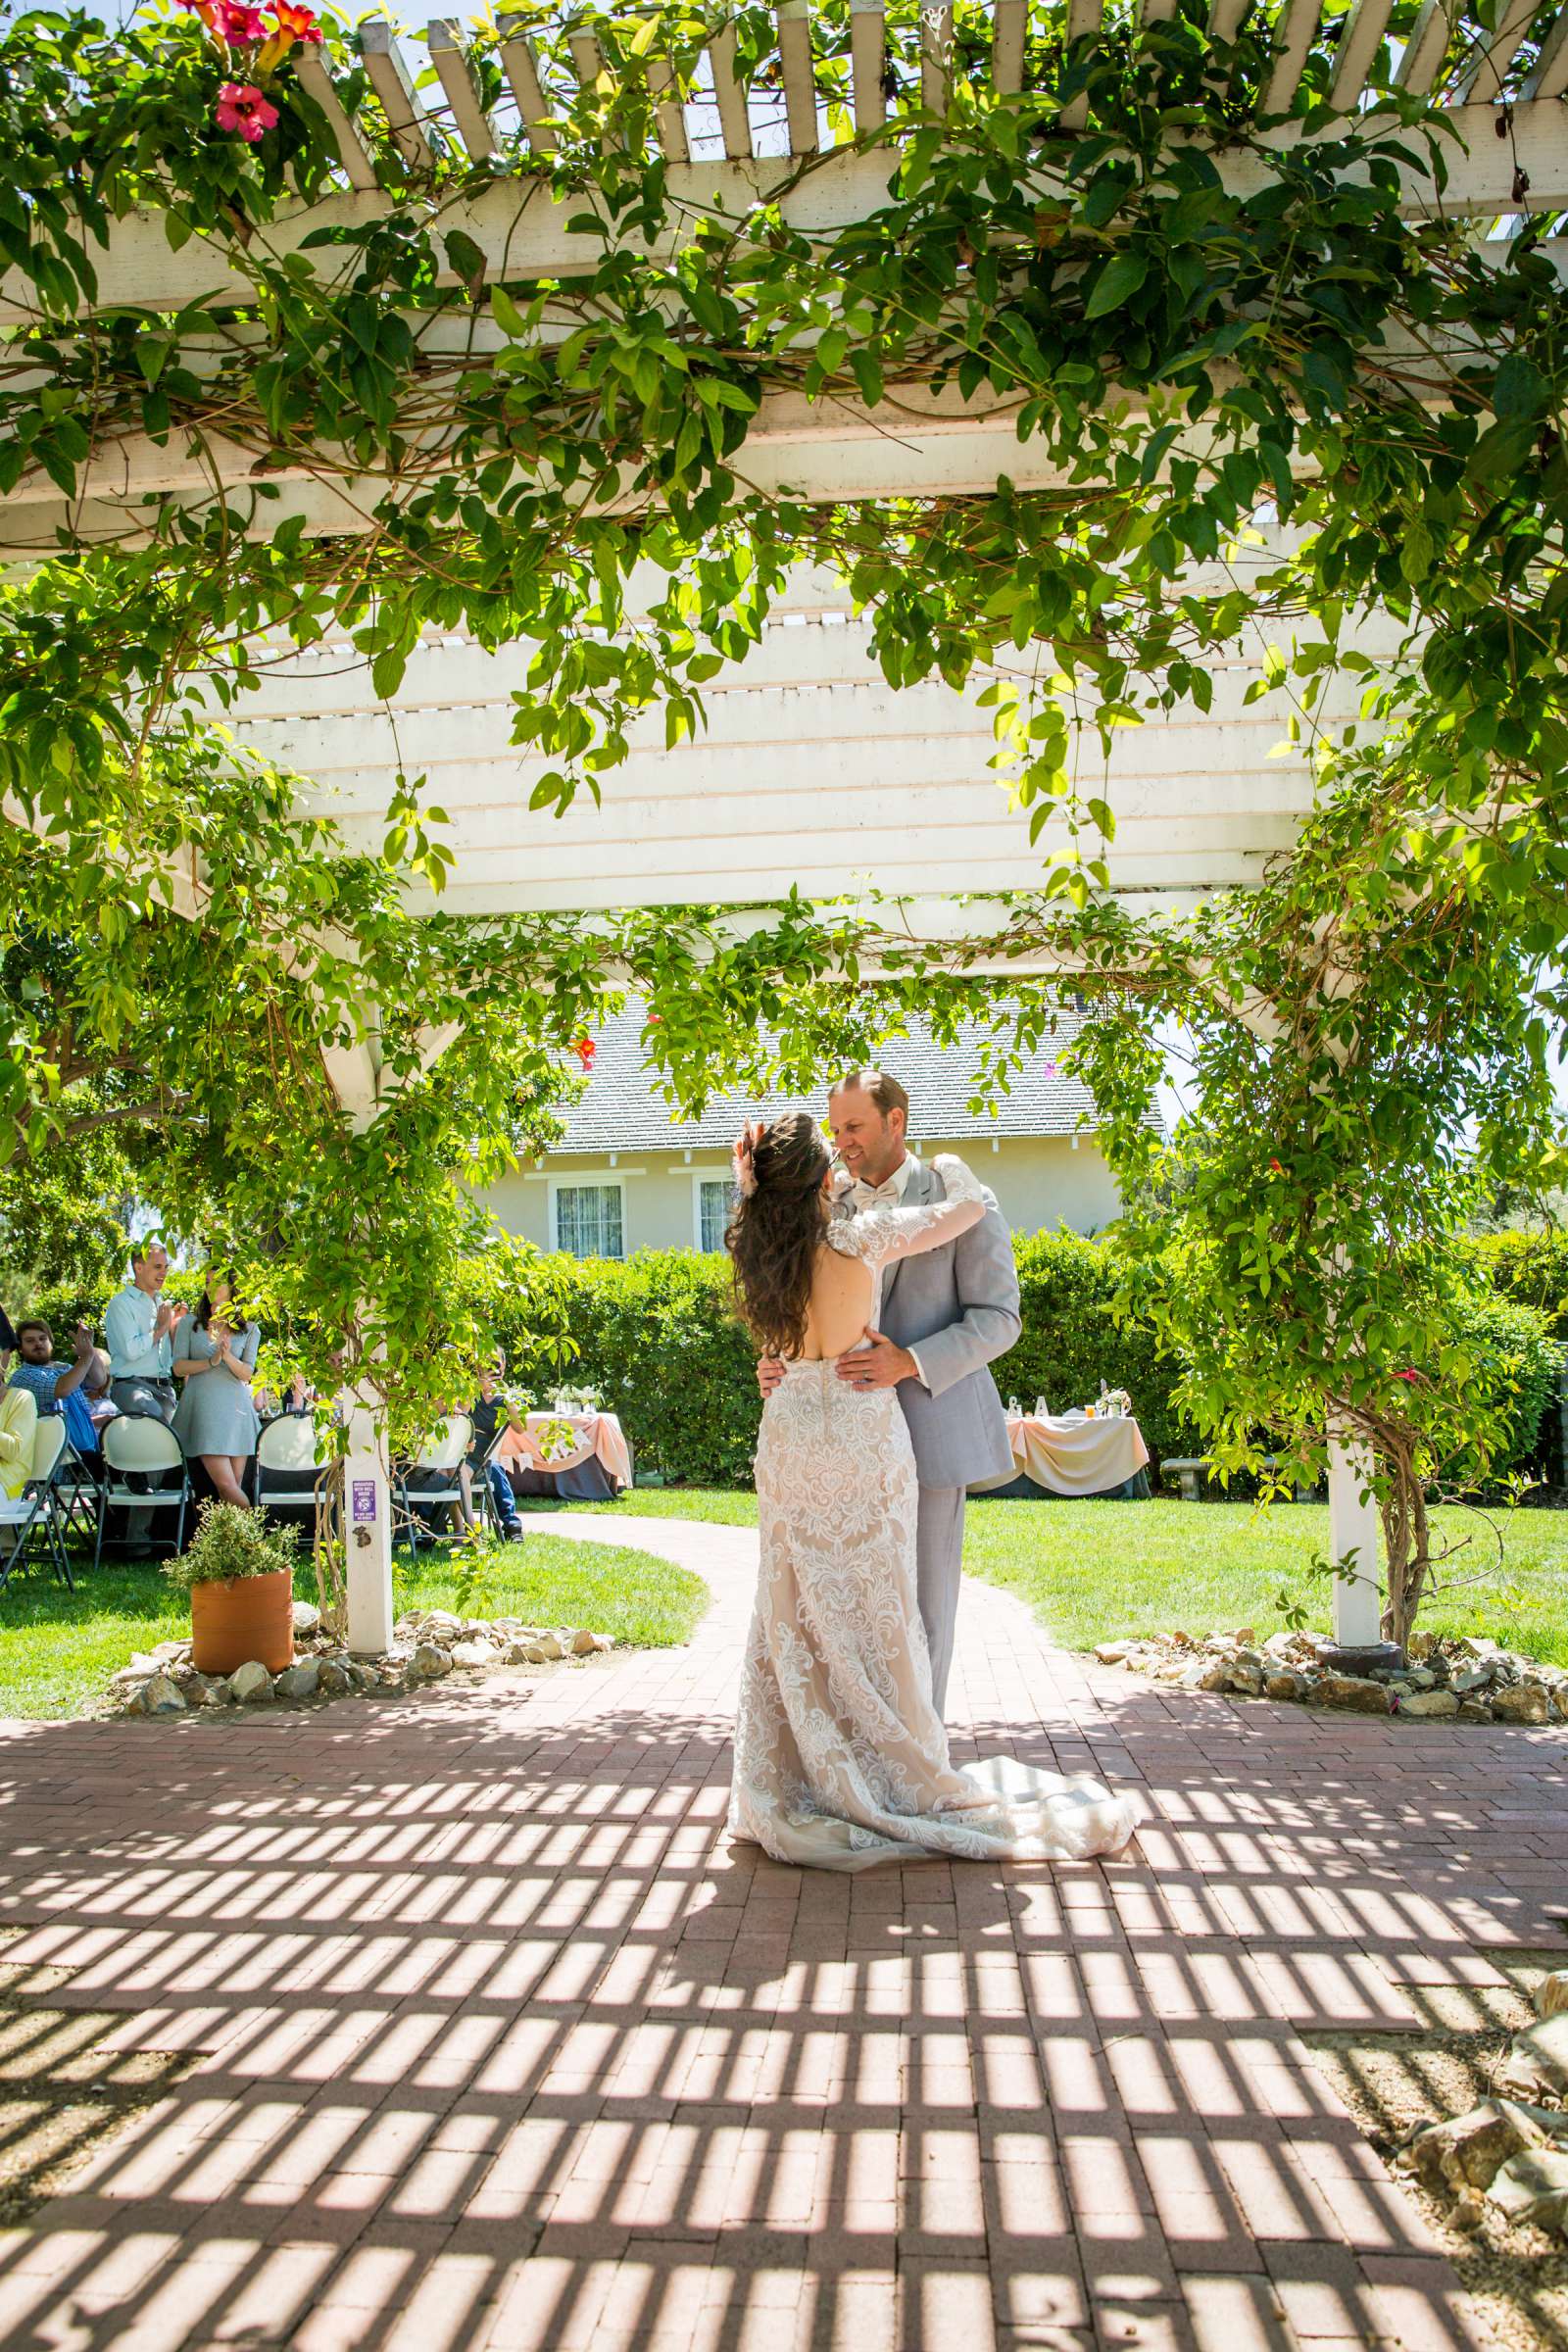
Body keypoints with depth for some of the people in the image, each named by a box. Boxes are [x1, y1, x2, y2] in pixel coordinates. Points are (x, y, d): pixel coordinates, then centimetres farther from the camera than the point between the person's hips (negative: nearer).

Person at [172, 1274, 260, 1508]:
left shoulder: (249, 1330, 11)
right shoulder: (191, 1324, 10)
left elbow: (247, 1374, 3)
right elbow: (179, 1367, 3)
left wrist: (229, 1357, -17)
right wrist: (211, 1361, -13)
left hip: (236, 1408, 1)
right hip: (204, 1407, -1)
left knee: (234, 1485, -1)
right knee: (226, 1484, -14)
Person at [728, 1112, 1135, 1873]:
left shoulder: (760, 1252, -4)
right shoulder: (864, 1238, -15)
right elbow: (971, 1206, -7)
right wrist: (946, 1164, 14)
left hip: (789, 1435, 4)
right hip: (861, 1438, -4)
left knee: (792, 1617, 12)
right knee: (869, 1616, 4)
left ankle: (788, 1790, 18)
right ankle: (898, 1785, 14)